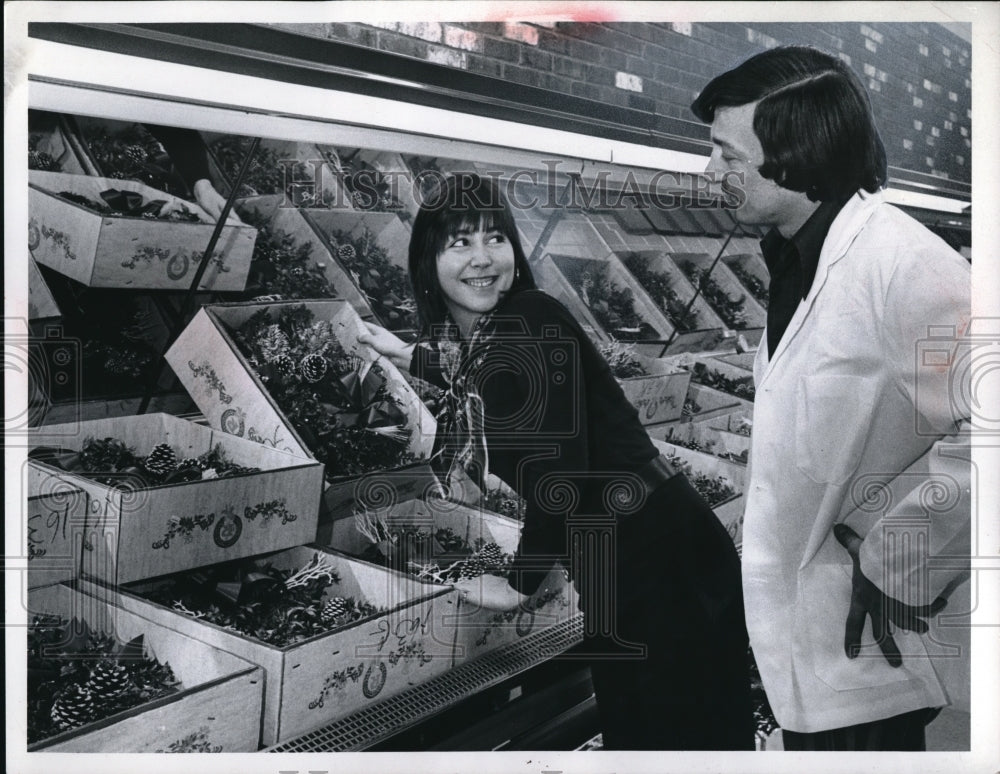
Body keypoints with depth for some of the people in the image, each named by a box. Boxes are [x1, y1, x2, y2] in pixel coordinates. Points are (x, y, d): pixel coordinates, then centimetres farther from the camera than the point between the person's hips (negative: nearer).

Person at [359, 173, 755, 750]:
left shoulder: (533, 319, -18)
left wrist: (521, 583, -10)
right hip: (612, 564, 8)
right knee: (631, 723, 20)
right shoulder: (469, 340, 7)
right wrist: (410, 356, 40)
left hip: (658, 550, -8)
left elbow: (561, 468, -21)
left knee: (678, 731, 7)